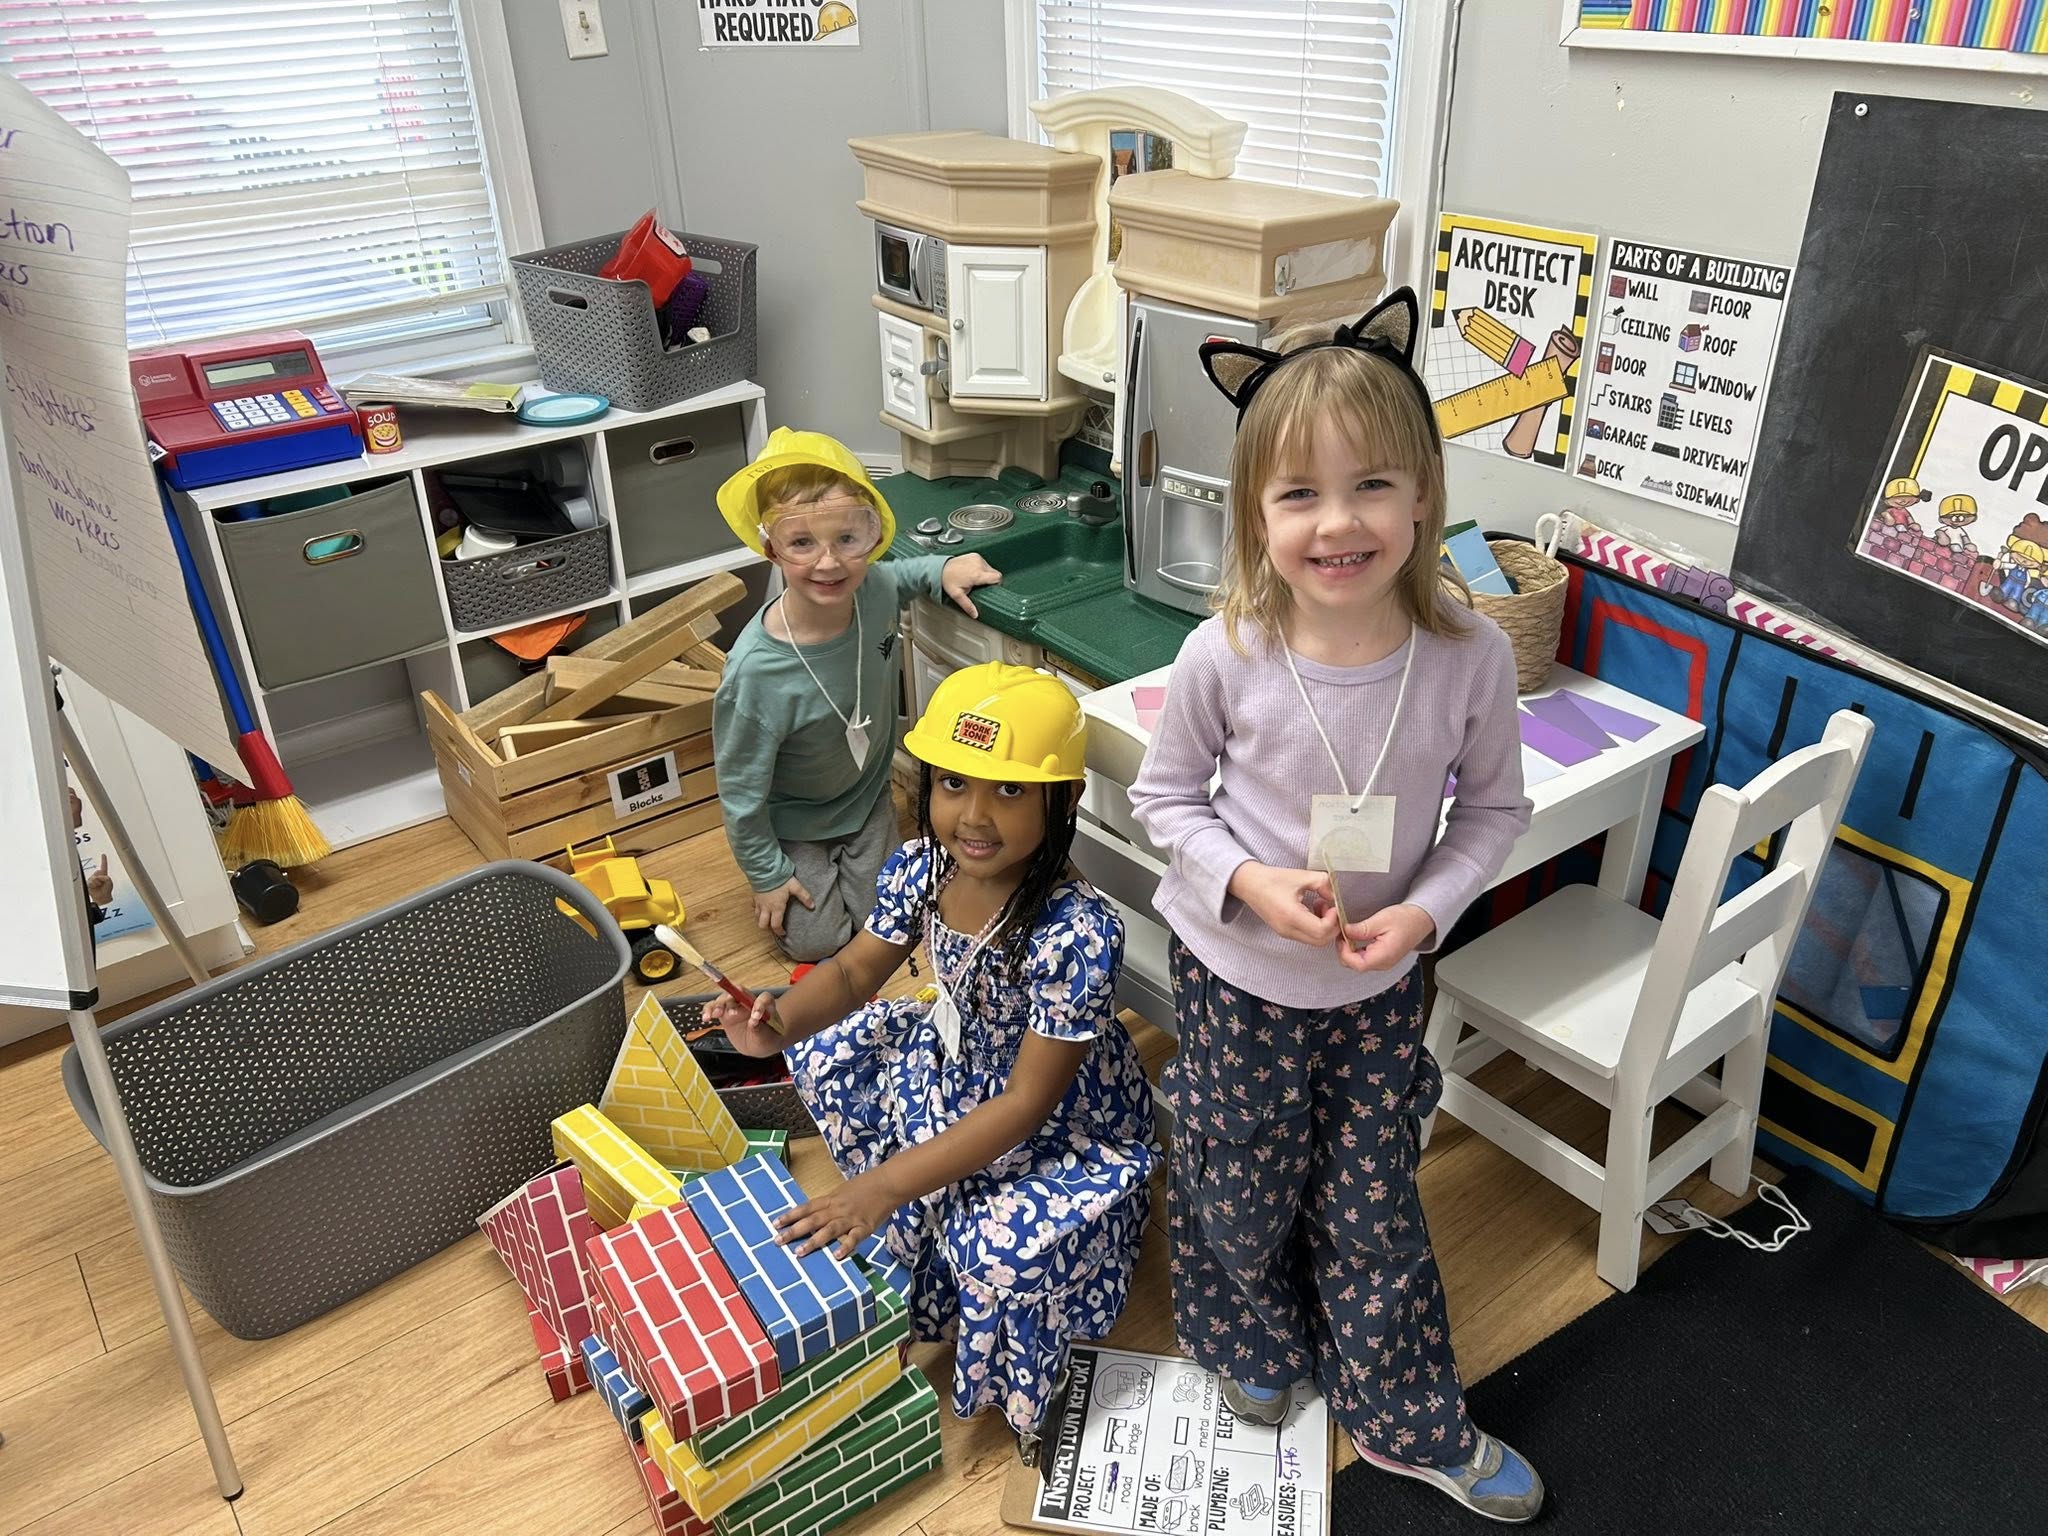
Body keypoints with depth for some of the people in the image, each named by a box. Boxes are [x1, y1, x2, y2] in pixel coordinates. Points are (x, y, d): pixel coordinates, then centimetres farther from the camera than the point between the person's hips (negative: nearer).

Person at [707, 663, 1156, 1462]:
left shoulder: (1078, 932, -38)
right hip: (954, 1060, 7)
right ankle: (913, 1239, 26)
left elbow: (1027, 1103, -31)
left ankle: (1014, 1397, 12)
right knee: (825, 1057, 8)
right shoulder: (918, 869, -18)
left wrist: (884, 1185, -32)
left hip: (1064, 1121, -7)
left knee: (1000, 1251, -27)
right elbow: (853, 973, -1)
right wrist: (781, 1022, -24)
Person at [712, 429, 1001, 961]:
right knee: (815, 941, 10)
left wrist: (942, 569, -14)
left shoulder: (875, 590, -26)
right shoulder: (755, 672, -40)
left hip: (868, 796, 4)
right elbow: (741, 791, -23)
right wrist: (767, 875, -12)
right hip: (794, 821, -3)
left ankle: (849, 853, 39)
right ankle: (809, 864, 37)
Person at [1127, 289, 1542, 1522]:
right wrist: (1248, 883, -22)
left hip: (1382, 980, 1)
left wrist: (1427, 909, -18)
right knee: (1238, 1192, 20)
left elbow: (1495, 806, -4)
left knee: (1374, 1210, 16)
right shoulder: (1226, 657, -23)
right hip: (1236, 971, 0)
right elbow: (1166, 795, -7)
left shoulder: (1471, 656, -20)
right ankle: (1253, 1344, 52)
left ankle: (1411, 1423, 42)